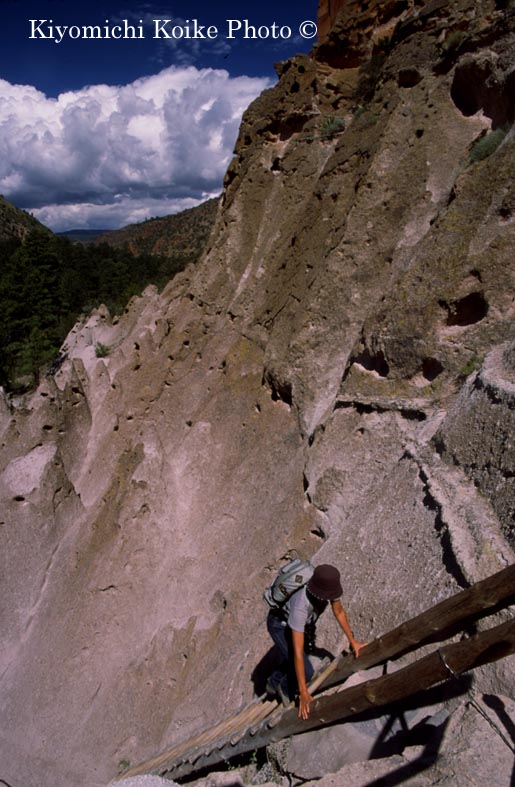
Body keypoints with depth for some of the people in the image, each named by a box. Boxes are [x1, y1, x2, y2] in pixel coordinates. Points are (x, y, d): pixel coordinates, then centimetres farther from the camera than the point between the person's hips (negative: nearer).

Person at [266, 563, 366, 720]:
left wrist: (352, 640, -4)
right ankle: (285, 688, 18)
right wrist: (303, 692, -36)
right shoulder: (301, 606, -47)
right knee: (306, 671, -12)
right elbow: (297, 652, -41)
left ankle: (274, 684, 48)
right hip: (280, 625, -7)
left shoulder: (328, 584, -29)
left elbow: (339, 611, -6)